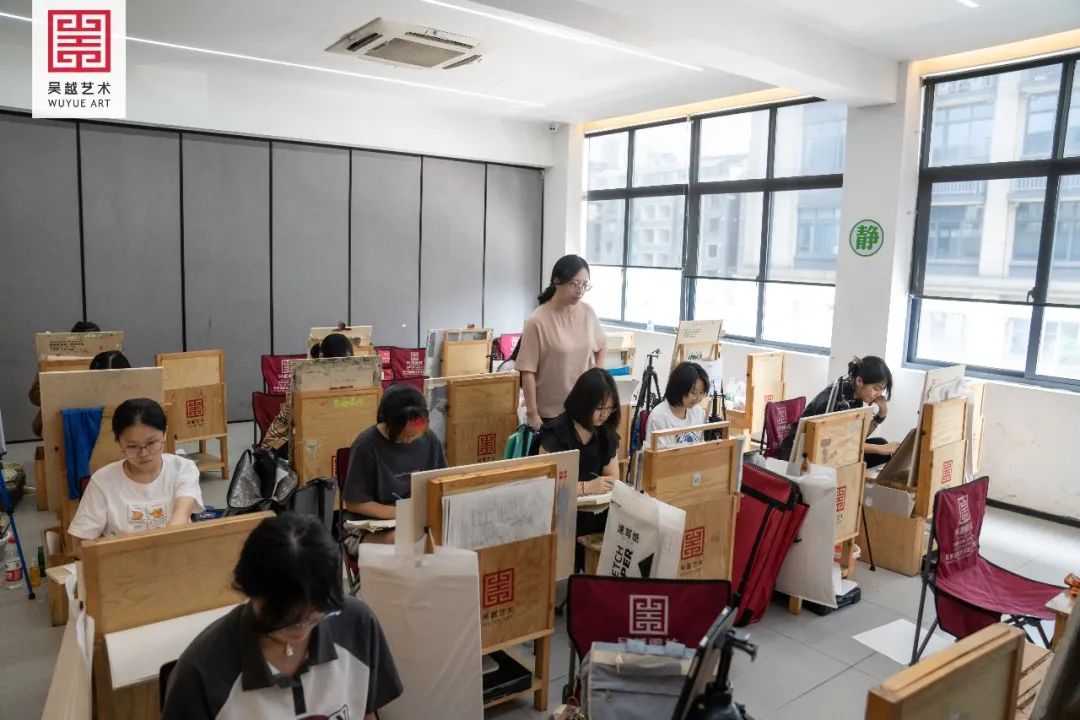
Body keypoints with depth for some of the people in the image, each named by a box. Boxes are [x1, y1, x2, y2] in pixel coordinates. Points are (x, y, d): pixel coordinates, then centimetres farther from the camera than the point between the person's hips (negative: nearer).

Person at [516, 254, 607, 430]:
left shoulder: (588, 313, -1)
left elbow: (600, 347, 17)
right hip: (549, 412, -4)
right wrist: (532, 413, -14)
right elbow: (527, 371, -15)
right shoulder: (538, 321, -17)